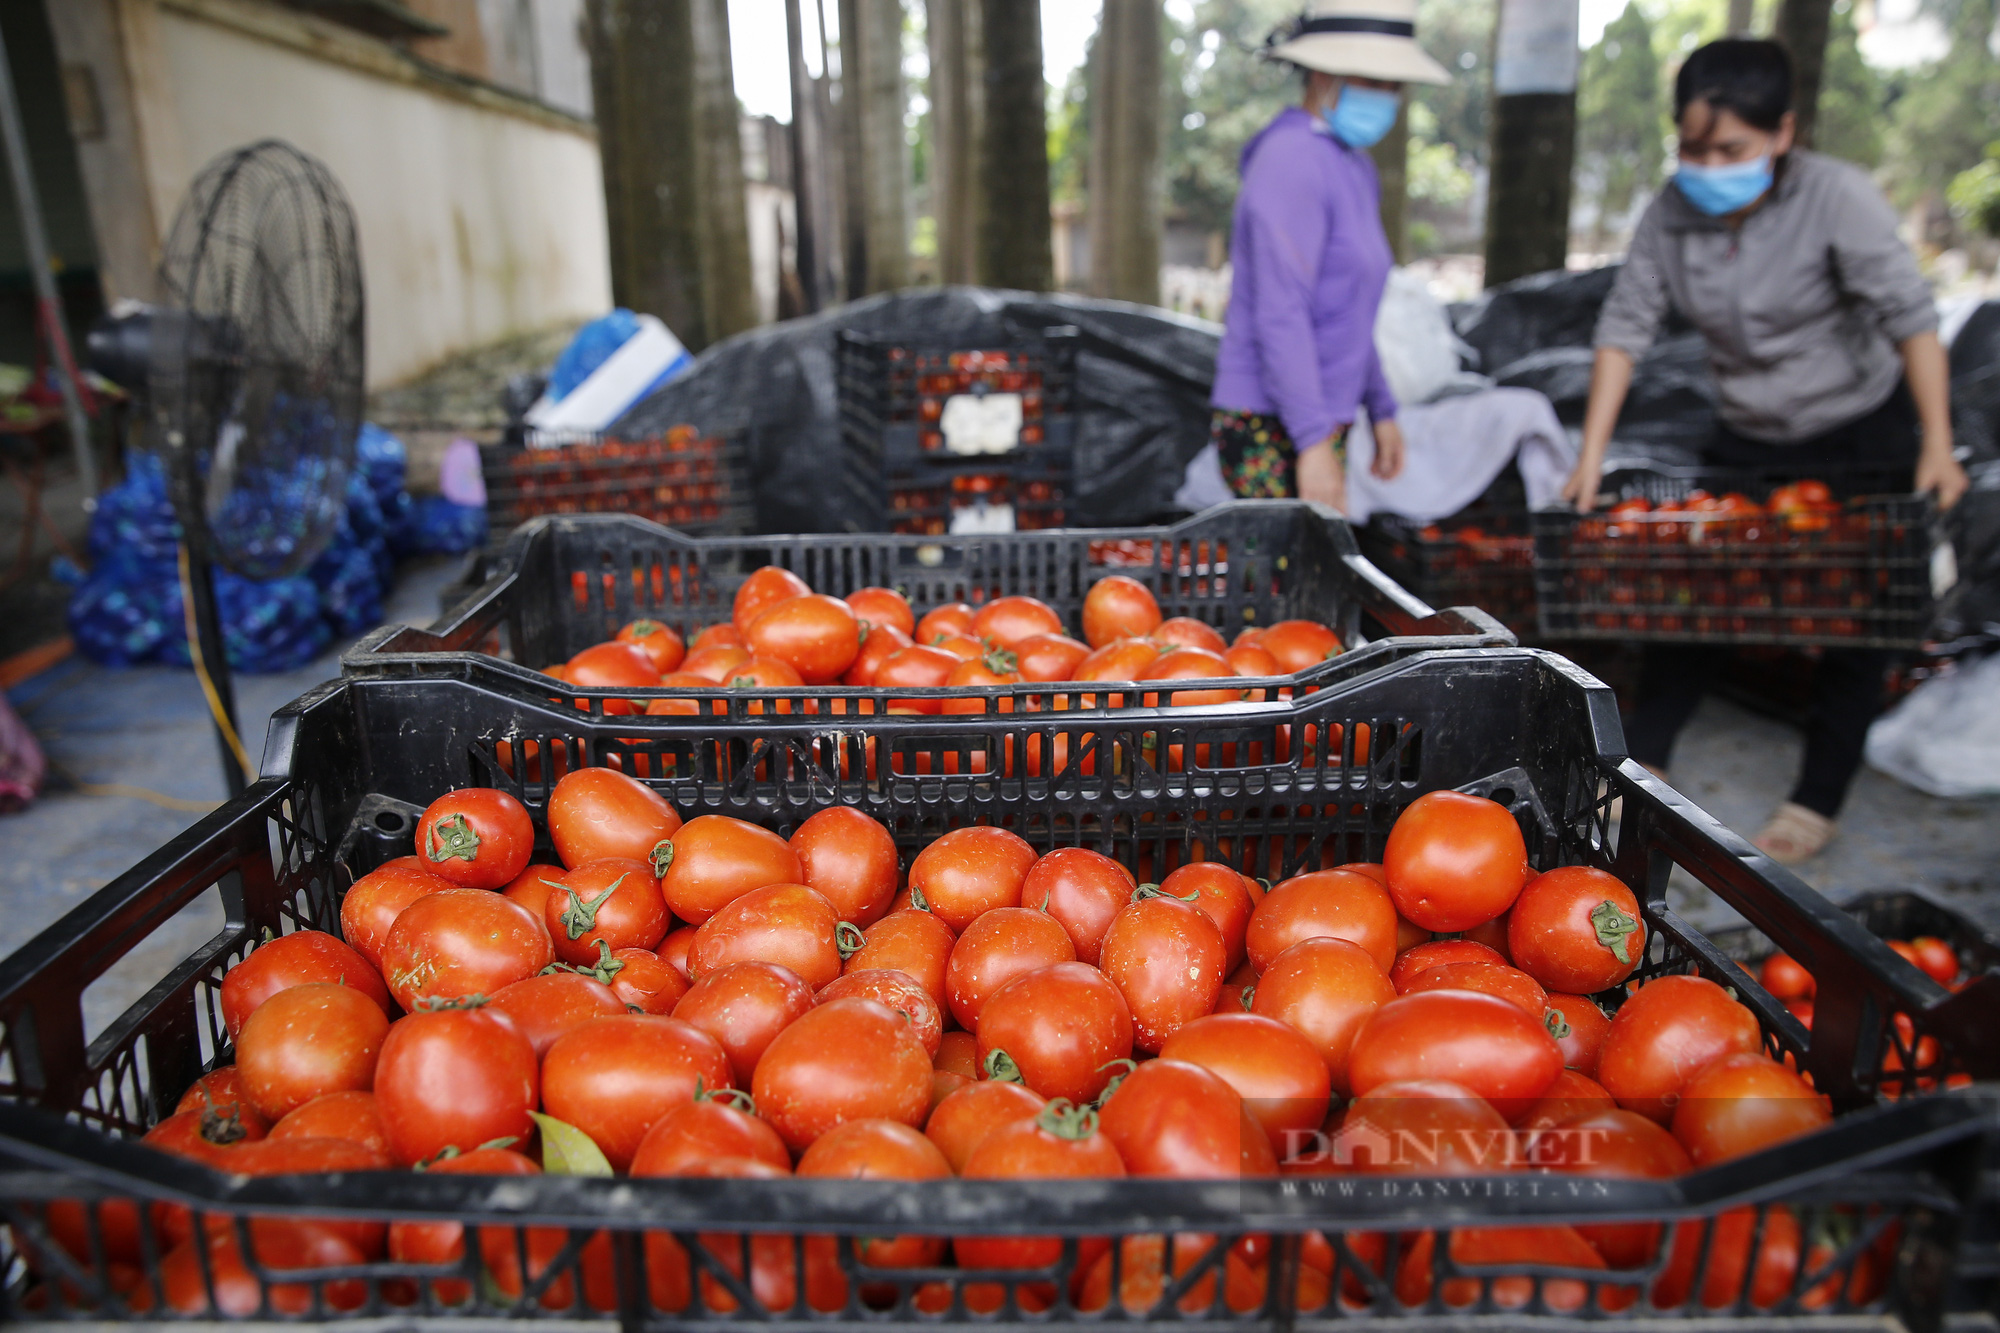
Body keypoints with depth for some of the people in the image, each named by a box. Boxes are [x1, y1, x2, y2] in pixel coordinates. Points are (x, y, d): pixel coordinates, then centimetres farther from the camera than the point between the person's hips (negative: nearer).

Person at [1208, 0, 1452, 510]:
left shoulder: (1353, 169, 16)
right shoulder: (1291, 160, -15)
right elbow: (1278, 314, -23)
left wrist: (1381, 410, 23)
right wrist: (1315, 442, -27)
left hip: (1317, 424, 10)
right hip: (1273, 432, -10)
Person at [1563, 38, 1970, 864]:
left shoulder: (1835, 198, -22)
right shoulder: (1672, 214, -11)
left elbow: (1910, 318, -24)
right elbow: (1624, 327, -11)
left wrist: (1937, 446, -31)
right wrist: (1591, 456, -17)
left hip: (1863, 433, -3)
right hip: (1748, 439, 4)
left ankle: (1818, 802, 13)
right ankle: (1642, 760, 14)